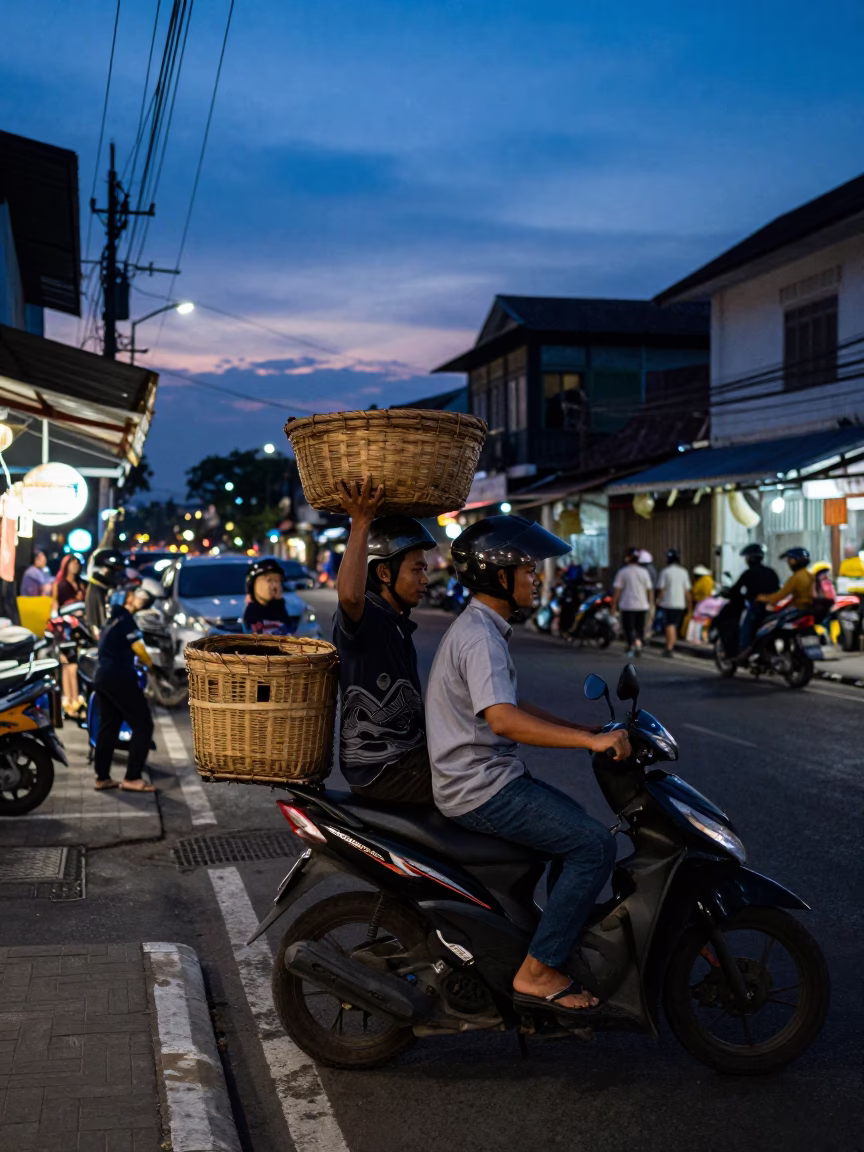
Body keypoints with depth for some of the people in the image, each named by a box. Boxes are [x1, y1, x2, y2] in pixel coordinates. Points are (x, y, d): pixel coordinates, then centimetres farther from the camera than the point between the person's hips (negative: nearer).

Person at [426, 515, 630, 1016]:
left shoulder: (483, 627, 14)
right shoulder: (480, 636, -20)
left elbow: (512, 705, 23)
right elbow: (503, 719, -34)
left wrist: (583, 728, 16)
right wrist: (591, 741, -36)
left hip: (492, 775, 11)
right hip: (483, 790, -11)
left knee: (579, 826, 23)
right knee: (595, 844, -16)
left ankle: (566, 943, 30)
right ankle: (537, 971, -11)